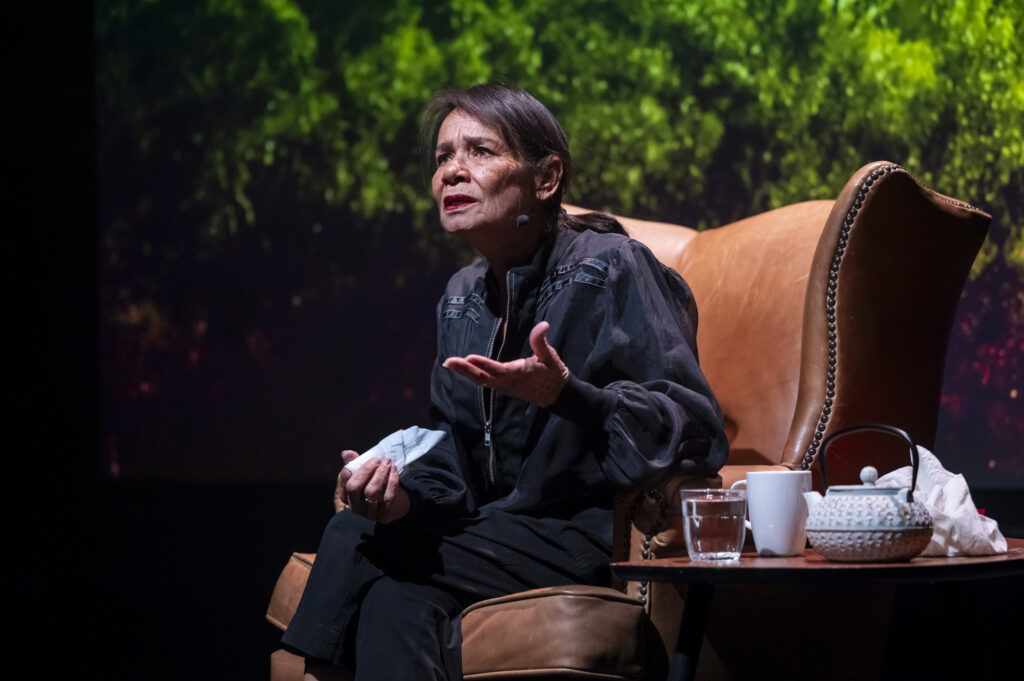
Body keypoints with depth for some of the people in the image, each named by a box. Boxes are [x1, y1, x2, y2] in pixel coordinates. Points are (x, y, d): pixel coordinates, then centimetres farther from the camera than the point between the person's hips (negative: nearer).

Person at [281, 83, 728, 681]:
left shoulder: (610, 269, -8)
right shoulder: (464, 298, 14)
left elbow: (694, 429, -18)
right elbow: (457, 466, 12)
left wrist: (566, 395, -31)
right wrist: (403, 496, -11)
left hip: (603, 535, -6)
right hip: (509, 530, 6)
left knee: (358, 545, -22)